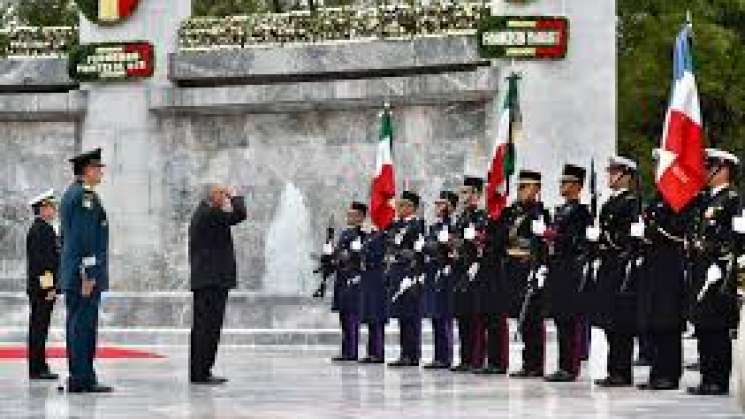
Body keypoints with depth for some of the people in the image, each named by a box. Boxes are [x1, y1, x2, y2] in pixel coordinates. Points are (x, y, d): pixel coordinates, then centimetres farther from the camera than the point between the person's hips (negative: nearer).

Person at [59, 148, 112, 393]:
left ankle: (79, 378, 14)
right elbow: (83, 236, -19)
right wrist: (88, 274, -20)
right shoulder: (85, 195, -13)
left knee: (78, 325, 11)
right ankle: (82, 379, -8)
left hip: (72, 274, 10)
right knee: (84, 325, -9)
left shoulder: (71, 194, 18)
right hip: (85, 273, -10)